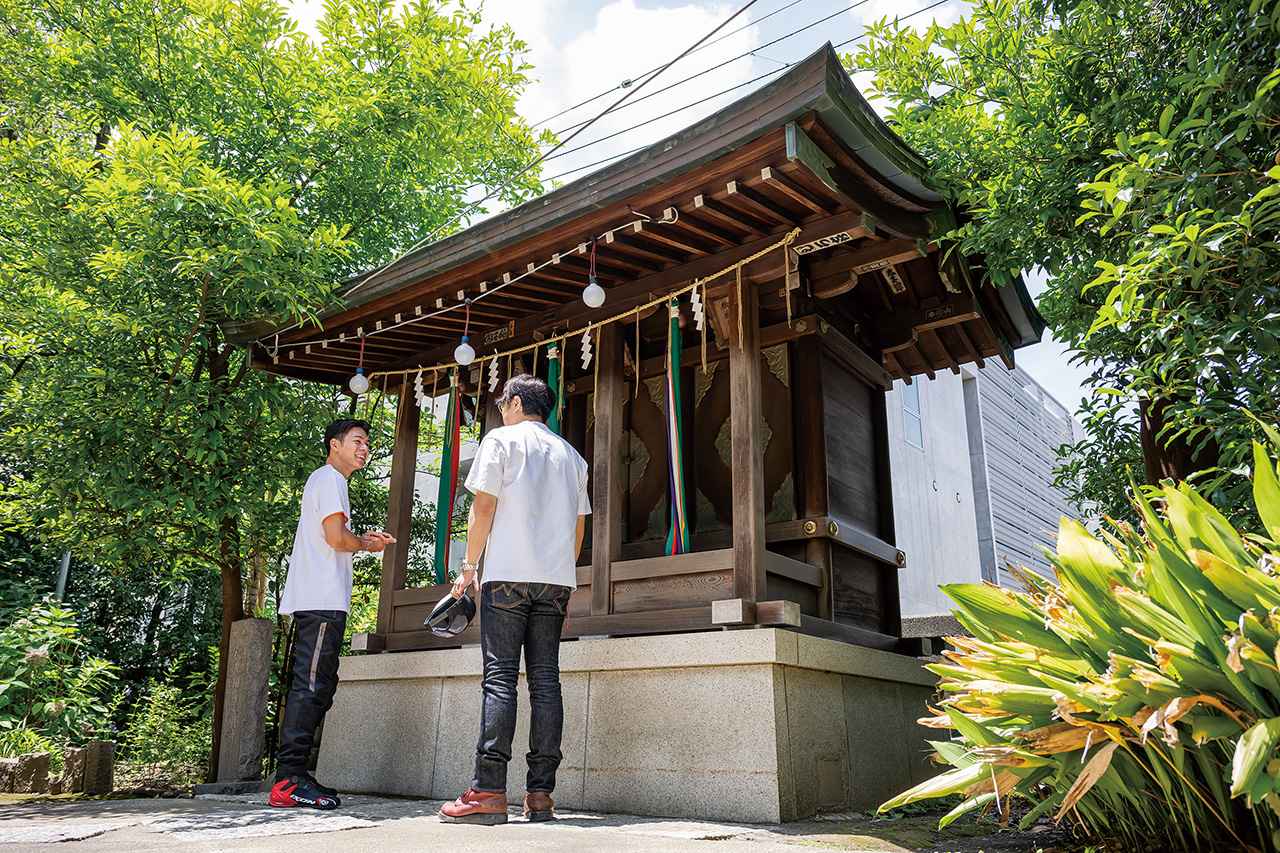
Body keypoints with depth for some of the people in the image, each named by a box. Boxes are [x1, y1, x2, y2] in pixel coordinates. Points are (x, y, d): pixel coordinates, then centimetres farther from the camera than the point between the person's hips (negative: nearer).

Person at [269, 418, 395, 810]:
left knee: (317, 686, 10)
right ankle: (289, 780, -13)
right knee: (311, 686, -12)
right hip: (322, 601, -11)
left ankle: (292, 777, 12)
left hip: (317, 602, 11)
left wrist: (363, 540, 15)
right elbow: (336, 537, -15)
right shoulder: (330, 479, -4)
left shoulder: (324, 480, 27)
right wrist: (368, 545, 2)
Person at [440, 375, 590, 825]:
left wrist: (469, 566, 3)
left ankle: (488, 792, -9)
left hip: (508, 574, -5)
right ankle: (541, 793, 3)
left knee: (500, 677, -6)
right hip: (557, 579, 5)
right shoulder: (570, 454, 19)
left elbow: (484, 506, -4)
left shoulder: (501, 439, 3)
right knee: (545, 679, 3)